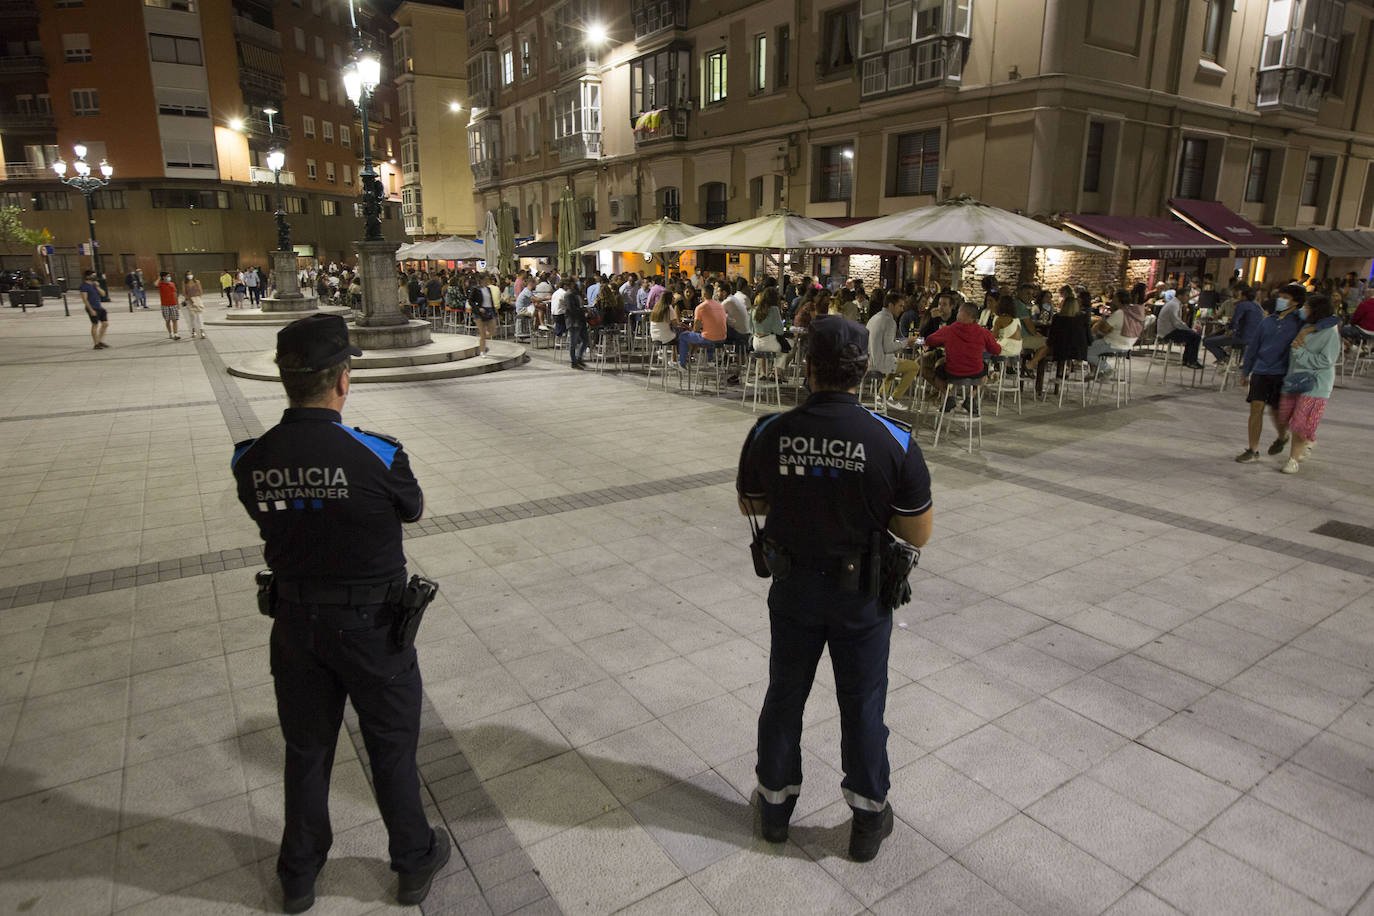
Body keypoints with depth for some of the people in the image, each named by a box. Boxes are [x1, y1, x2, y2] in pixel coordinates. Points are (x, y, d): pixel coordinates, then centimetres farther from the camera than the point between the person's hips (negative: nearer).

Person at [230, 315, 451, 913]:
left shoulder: (250, 462, -12)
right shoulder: (378, 456, -24)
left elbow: (269, 518, 5)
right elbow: (412, 510, -4)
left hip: (295, 623, 4)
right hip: (370, 627, -3)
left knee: (306, 749, 23)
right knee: (392, 749, 16)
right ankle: (415, 861, 36)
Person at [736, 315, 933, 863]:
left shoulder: (769, 433, -15)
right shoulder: (893, 441, -20)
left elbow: (749, 504, 0)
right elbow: (918, 534, -13)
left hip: (793, 586, 2)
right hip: (861, 592, -1)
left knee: (785, 694, 20)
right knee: (862, 704, 16)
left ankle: (774, 804, 38)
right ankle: (868, 820, 34)